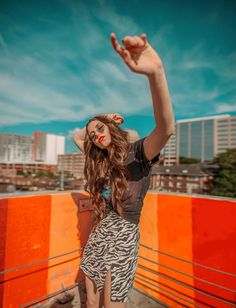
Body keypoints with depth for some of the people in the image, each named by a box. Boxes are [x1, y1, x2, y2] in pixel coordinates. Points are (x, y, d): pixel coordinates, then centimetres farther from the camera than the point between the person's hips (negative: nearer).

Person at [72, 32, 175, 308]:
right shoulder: (100, 161, 7)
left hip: (122, 236, -6)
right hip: (99, 234, 6)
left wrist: (155, 72, -49)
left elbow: (166, 128, -35)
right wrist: (96, 129, 5)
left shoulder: (137, 153, -14)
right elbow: (76, 136, 21)